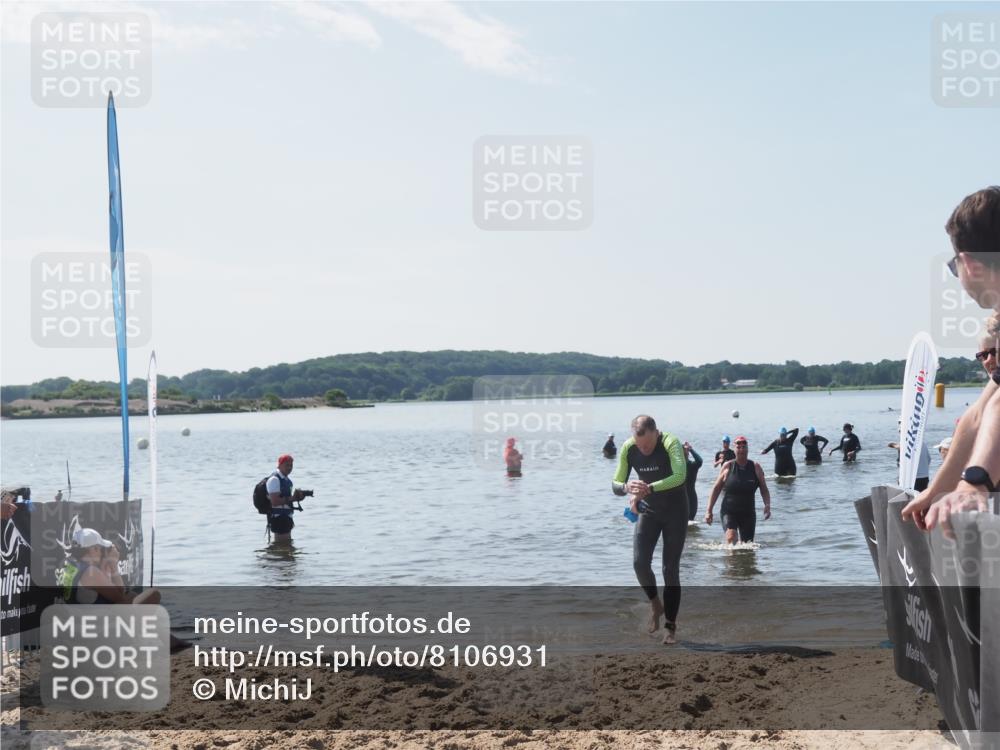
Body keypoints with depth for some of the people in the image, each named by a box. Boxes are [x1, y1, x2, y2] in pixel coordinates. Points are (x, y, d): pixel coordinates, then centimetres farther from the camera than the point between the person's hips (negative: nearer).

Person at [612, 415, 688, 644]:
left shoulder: (671, 444, -26)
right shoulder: (628, 448, -13)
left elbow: (680, 476, -42)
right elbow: (615, 484, -10)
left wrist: (649, 488, -54)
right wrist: (627, 487, -34)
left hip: (675, 511, -3)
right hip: (648, 511, 3)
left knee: (670, 569, -3)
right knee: (639, 562, -12)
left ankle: (670, 627, 8)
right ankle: (655, 604, 15)